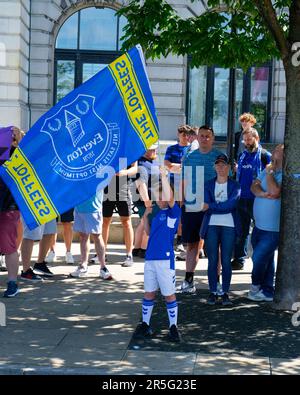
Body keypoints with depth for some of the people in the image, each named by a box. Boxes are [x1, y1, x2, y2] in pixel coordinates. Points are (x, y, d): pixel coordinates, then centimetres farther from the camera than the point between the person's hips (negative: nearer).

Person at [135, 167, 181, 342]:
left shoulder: (173, 212, -6)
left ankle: (173, 326, 10)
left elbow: (169, 198, -25)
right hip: (150, 258, 6)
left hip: (165, 259, -6)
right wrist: (146, 217, 10)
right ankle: (145, 324, 22)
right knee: (149, 292, 13)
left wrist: (164, 177, -24)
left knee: (169, 294, 1)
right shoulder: (157, 214, 14)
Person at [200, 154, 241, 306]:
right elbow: (206, 205, -3)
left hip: (229, 226, -1)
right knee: (212, 261, 1)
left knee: (226, 261, -2)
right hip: (211, 226, 1)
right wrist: (224, 207, -14)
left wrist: (211, 206, -12)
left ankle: (225, 293, 6)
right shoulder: (208, 185, 11)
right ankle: (213, 292, 9)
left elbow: (232, 204, -10)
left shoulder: (235, 185, 6)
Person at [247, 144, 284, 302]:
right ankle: (267, 292, 26)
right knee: (266, 259, 16)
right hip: (259, 225, 8)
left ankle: (256, 286, 21)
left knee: (259, 258, -2)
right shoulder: (268, 170, 9)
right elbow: (254, 186, 1)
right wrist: (262, 194, -20)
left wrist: (270, 172, -16)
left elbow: (274, 192, -28)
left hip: (273, 229, -8)